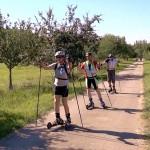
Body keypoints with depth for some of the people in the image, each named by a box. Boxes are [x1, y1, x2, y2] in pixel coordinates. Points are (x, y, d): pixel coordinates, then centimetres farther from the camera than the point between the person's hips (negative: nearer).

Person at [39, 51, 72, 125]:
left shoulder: (66, 65, -14)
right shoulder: (55, 65, 1)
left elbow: (70, 68, -36)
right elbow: (46, 67, -6)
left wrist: (70, 65, -56)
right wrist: (42, 63, -23)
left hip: (64, 86, -5)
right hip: (57, 85, 5)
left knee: (64, 103, 0)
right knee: (56, 102, 0)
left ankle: (68, 118, 19)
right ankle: (58, 118, 13)